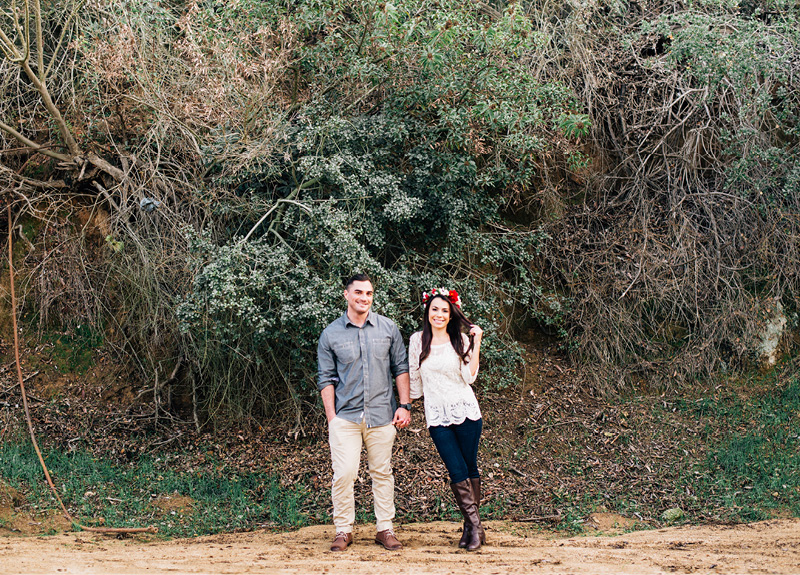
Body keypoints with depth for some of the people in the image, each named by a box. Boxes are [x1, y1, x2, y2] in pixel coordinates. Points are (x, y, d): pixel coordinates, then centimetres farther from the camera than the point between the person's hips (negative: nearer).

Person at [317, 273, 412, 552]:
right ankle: (343, 530, 6)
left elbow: (401, 368, 9)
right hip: (345, 416, -1)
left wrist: (405, 405, 1)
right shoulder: (331, 334, 1)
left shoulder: (387, 328, 5)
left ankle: (385, 529, 17)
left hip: (381, 414, 2)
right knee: (344, 474, -7)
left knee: (382, 473, 8)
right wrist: (331, 418, -3)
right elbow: (326, 379, 3)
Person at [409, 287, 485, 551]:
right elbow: (414, 378, 14)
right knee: (457, 472, -7)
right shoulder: (417, 340, 6)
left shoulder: (461, 340, 1)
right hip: (437, 417, 1)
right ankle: (475, 526, -1)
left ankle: (471, 527, 13)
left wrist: (476, 343, -10)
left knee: (470, 468, 4)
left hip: (466, 412, 0)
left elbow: (470, 376, -7)